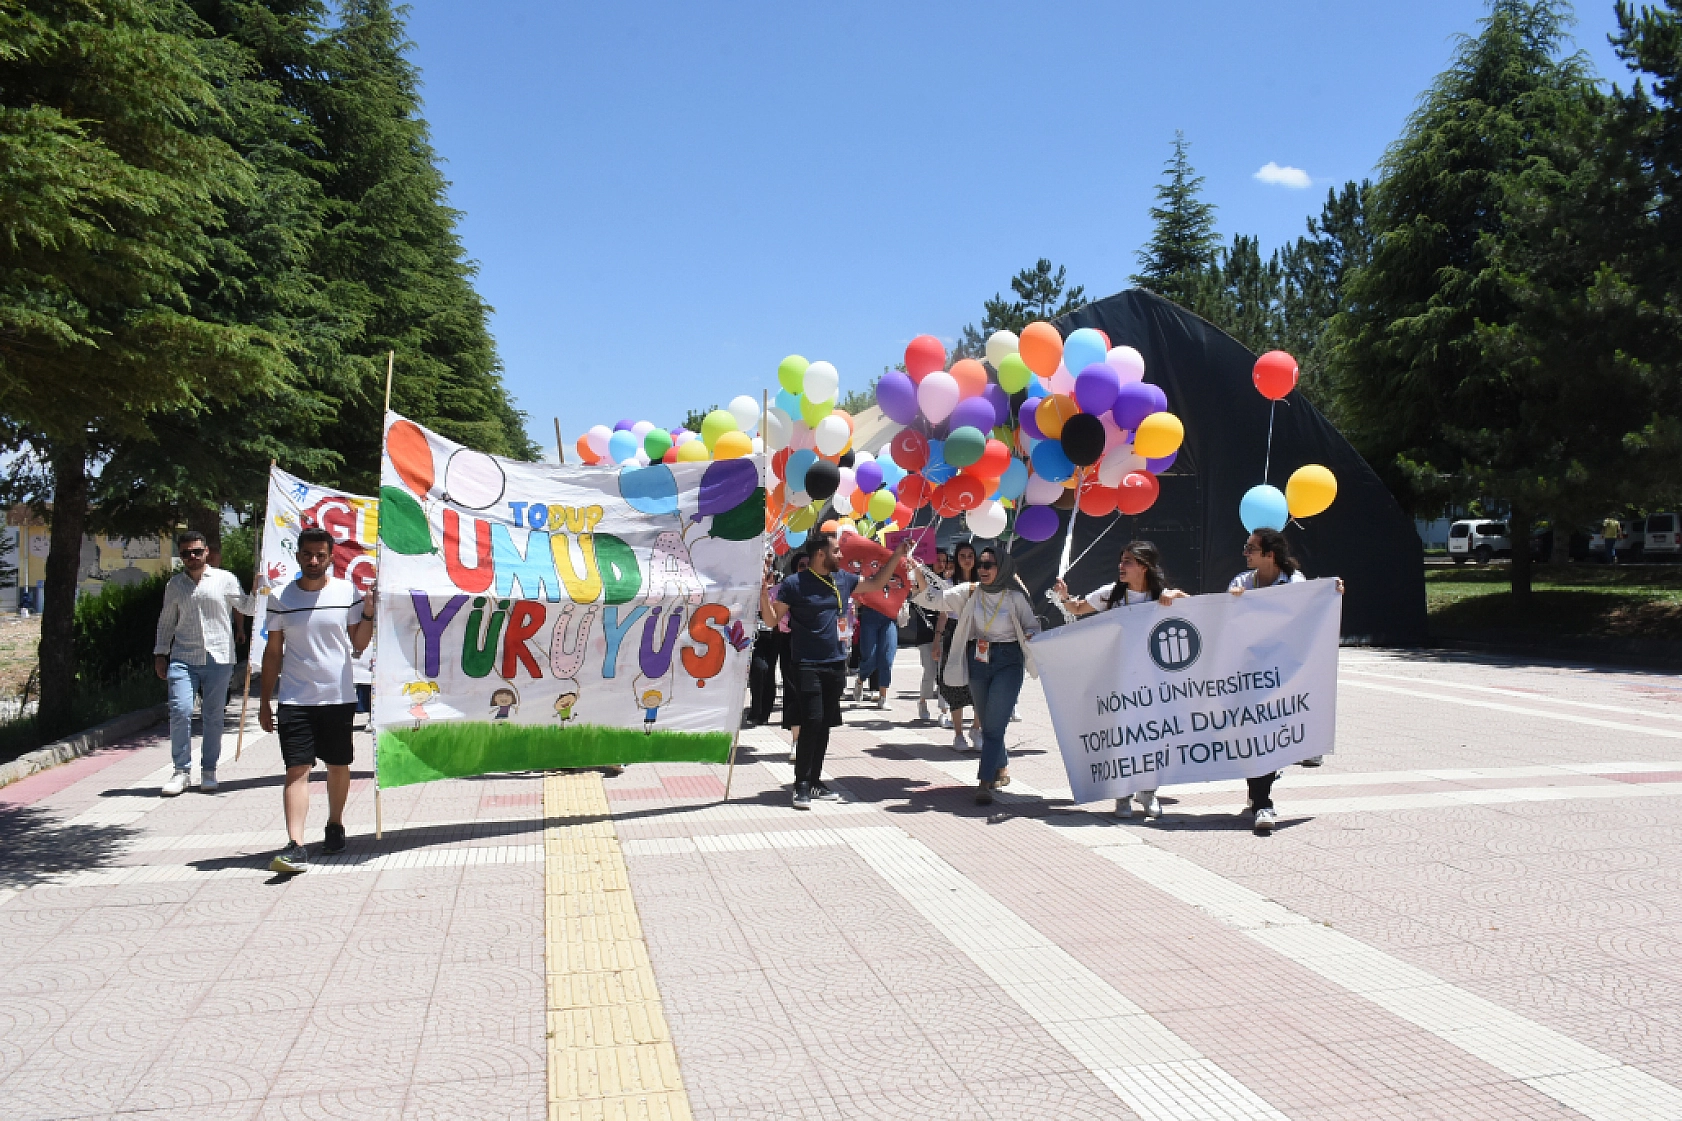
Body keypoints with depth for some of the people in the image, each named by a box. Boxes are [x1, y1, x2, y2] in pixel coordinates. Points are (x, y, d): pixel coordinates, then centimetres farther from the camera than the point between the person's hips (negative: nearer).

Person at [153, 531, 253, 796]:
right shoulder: (174, 585, 12)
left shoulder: (225, 579, 4)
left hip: (218, 658, -1)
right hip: (183, 659, 1)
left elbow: (246, 607, 8)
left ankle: (208, 771, 17)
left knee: (214, 716, 5)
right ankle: (182, 770, 2)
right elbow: (166, 621, 19)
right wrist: (160, 653, 16)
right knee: (180, 711, -10)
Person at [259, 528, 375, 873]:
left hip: (339, 696, 1)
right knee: (297, 769, -9)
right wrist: (265, 702, 7)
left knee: (338, 765, 12)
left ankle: (335, 824, 33)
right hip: (294, 699, 0)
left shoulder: (347, 592, 1)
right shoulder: (281, 599, 3)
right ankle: (295, 846, -15)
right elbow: (273, 652, 8)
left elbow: (359, 644, 5)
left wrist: (368, 612, -11)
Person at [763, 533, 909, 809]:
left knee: (825, 725, 9)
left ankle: (815, 781, 20)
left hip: (836, 665, 6)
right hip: (808, 665, -6)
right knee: (812, 721, -13)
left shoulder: (843, 580, 10)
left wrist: (897, 556, 18)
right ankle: (801, 784, -2)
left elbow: (876, 584, 24)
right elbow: (773, 620, -5)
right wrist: (763, 595, -21)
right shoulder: (794, 584, -7)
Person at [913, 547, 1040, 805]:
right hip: (977, 661, 4)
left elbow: (1032, 626, 3)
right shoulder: (969, 592, 2)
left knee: (994, 725, -11)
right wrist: (917, 572, -19)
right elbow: (935, 598, -6)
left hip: (1007, 662, -4)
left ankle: (984, 783, -11)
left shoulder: (1015, 597, -4)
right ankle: (1002, 767, 38)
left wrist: (1031, 637, -20)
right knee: (987, 723, 15)